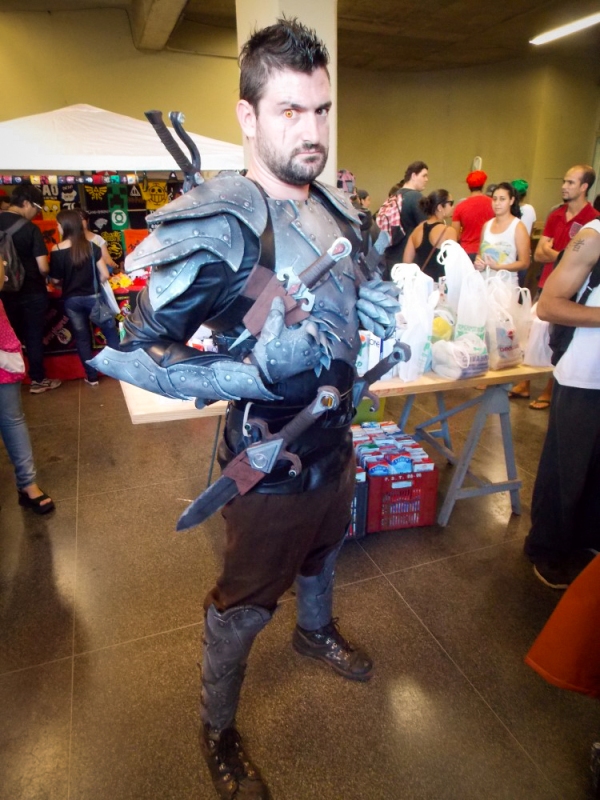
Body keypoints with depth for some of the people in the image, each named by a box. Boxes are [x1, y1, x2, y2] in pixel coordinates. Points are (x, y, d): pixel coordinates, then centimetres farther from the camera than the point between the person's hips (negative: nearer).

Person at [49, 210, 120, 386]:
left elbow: (55, 280, -3)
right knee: (110, 331, 13)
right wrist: (94, 285, 10)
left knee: (82, 337, 12)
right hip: (92, 297, 0)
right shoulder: (92, 246, -9)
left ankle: (92, 377, 18)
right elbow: (105, 275, -8)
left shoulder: (56, 251, -9)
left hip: (71, 300, 1)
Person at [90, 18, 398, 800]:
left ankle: (316, 630, 65)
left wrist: (376, 303, -7)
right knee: (243, 606, 14)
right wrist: (256, 370, -32)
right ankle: (218, 732, 44)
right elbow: (135, 354, -20)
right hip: (271, 462, -7)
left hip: (336, 437, 7)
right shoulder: (218, 228, -23)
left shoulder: (336, 209, 0)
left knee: (323, 550, 32)